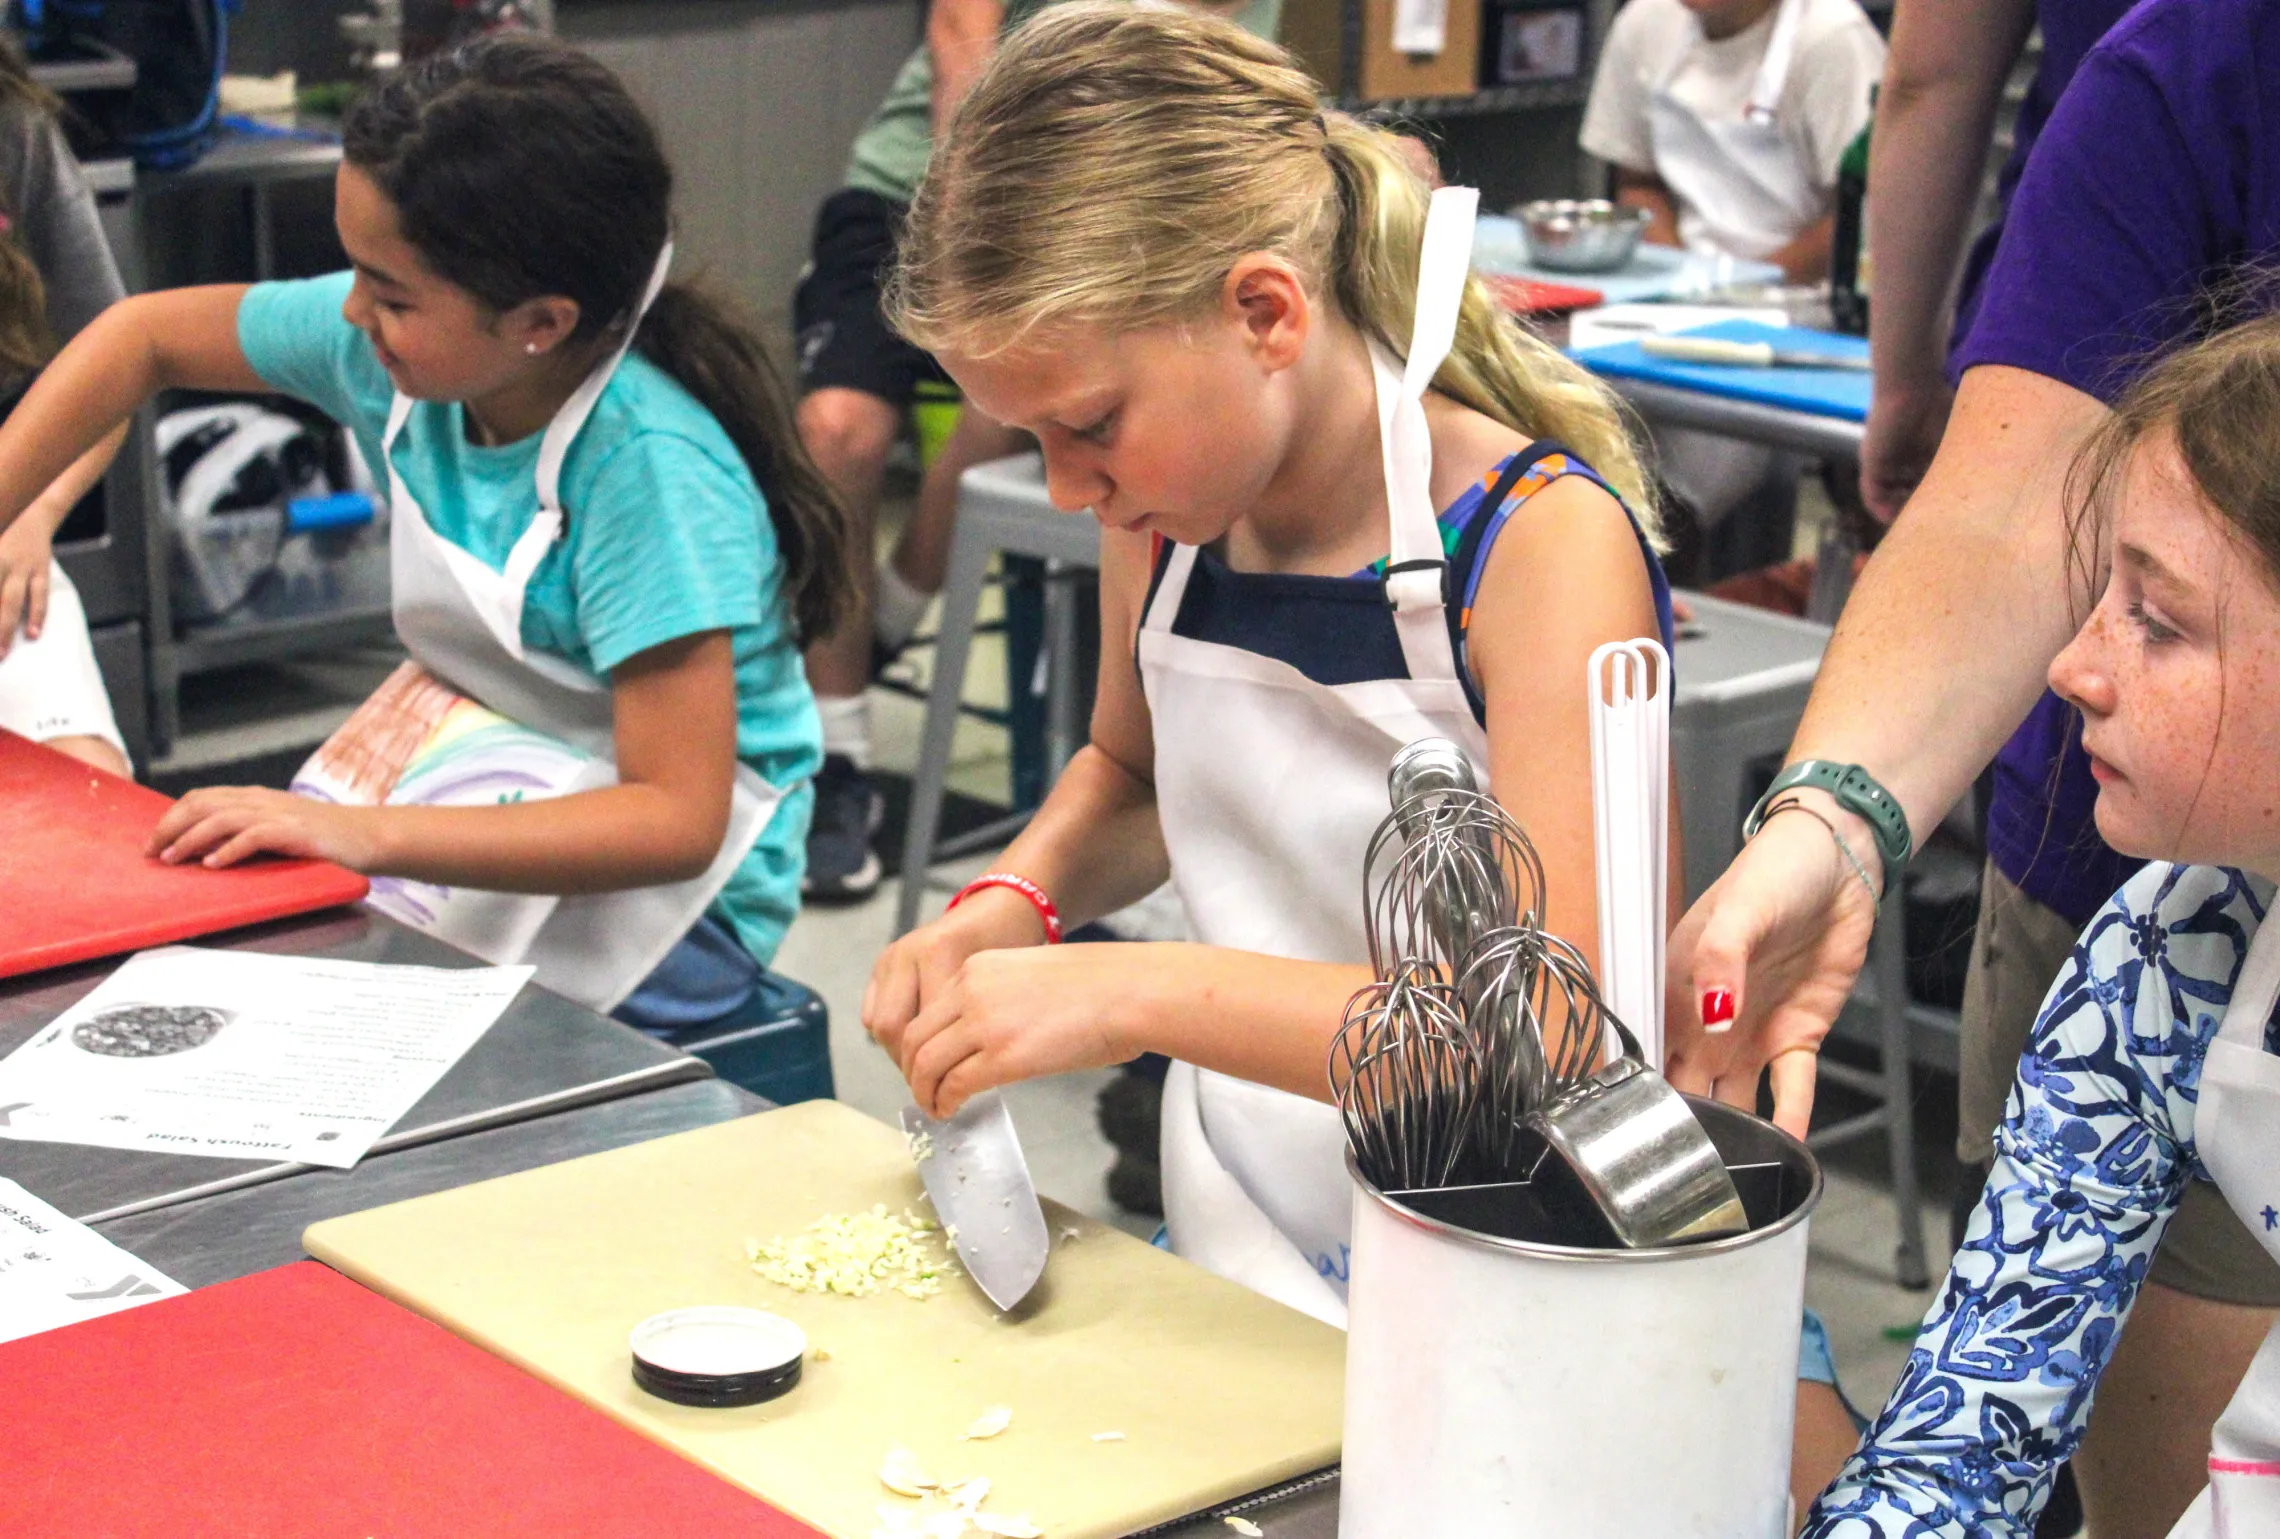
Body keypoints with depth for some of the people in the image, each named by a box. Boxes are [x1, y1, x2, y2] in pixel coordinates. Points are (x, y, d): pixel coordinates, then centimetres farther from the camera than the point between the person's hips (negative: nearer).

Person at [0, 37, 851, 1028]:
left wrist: (366, 835, -35)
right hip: (480, 792, 7)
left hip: (659, 889, -7)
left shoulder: (651, 471, -29)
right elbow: (146, 337, 9)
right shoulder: (393, 352, -8)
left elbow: (678, 823, -30)